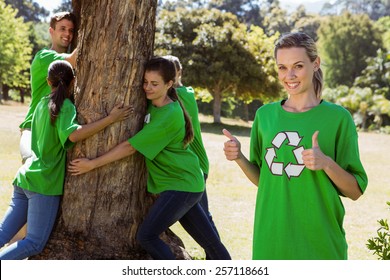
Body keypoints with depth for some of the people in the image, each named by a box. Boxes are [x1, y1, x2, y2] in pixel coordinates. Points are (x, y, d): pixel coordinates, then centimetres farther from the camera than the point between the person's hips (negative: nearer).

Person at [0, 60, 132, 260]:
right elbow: (73, 134, -28)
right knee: (34, 243, -3)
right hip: (45, 182, -7)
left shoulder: (42, 104, 12)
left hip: (26, 177, 7)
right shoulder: (65, 106, -10)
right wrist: (110, 119, -27)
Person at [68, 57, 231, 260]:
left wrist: (92, 164, -17)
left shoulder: (169, 116, -22)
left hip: (181, 185, -9)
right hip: (184, 183, 9)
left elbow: (130, 147, -21)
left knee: (146, 236, -9)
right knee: (210, 241, 13)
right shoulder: (152, 104, 2)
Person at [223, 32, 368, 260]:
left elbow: (355, 191, -3)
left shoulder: (337, 117, -5)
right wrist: (239, 158, -4)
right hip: (271, 242, 3)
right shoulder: (265, 115, 5)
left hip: (320, 244, -3)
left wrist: (327, 164, -20)